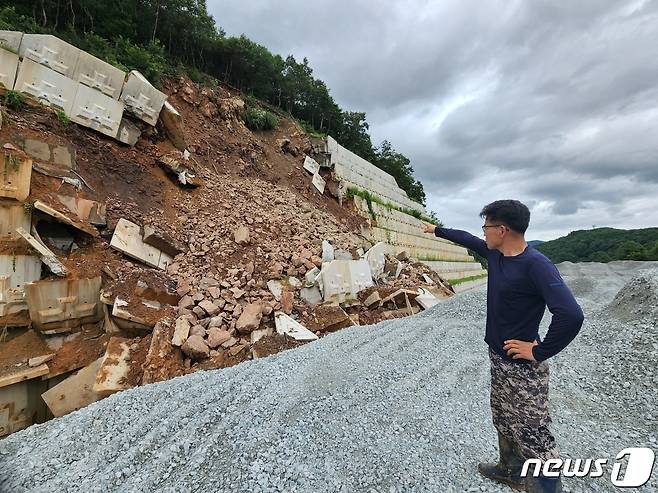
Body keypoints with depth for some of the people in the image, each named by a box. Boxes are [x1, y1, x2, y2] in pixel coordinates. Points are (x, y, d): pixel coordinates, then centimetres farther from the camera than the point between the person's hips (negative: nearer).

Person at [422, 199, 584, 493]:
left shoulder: (536, 265, -23)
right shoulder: (494, 253, 1)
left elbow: (571, 315, -31)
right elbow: (466, 239, 18)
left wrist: (539, 352, -21)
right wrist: (437, 230, 30)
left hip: (523, 368, -8)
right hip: (498, 358, 9)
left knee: (533, 435, 1)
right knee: (504, 422, 24)